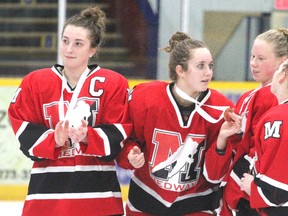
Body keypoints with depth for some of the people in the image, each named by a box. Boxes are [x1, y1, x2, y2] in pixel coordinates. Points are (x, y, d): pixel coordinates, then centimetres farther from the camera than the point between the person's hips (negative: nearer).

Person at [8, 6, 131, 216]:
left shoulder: (114, 84, 1)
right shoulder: (35, 82, 6)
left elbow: (120, 134, -4)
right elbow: (24, 131, 2)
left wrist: (88, 137, -21)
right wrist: (53, 140, -16)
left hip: (98, 192, -1)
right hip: (48, 189, 1)